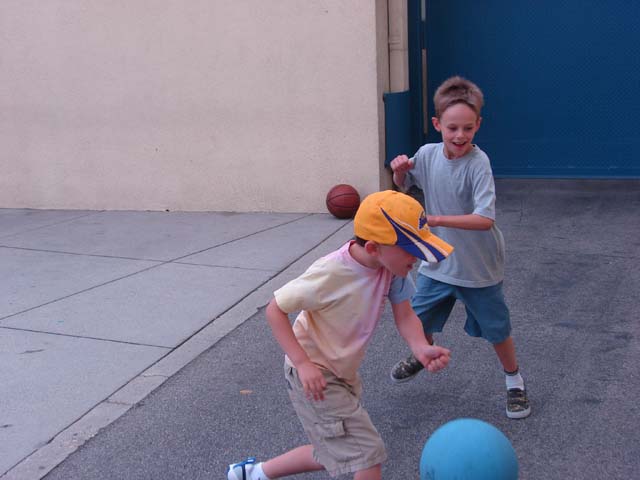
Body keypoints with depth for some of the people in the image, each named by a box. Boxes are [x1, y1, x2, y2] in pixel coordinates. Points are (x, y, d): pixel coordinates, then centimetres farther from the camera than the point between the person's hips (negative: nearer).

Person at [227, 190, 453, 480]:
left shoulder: (393, 265, -13)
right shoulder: (331, 274, -30)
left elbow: (404, 316, -10)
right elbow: (275, 310, -21)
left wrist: (421, 348, -31)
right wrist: (303, 363, -28)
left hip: (344, 373, 8)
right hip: (313, 375, -8)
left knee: (333, 454, 21)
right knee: (368, 453, -9)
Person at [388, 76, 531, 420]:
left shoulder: (478, 163, -25)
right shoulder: (427, 154, -9)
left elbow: (485, 219, -34)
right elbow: (404, 185, 11)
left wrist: (437, 219, -38)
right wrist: (400, 169, -12)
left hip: (478, 266, -5)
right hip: (438, 262, 5)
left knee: (496, 329, 10)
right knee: (418, 318, 18)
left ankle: (514, 381, 35)